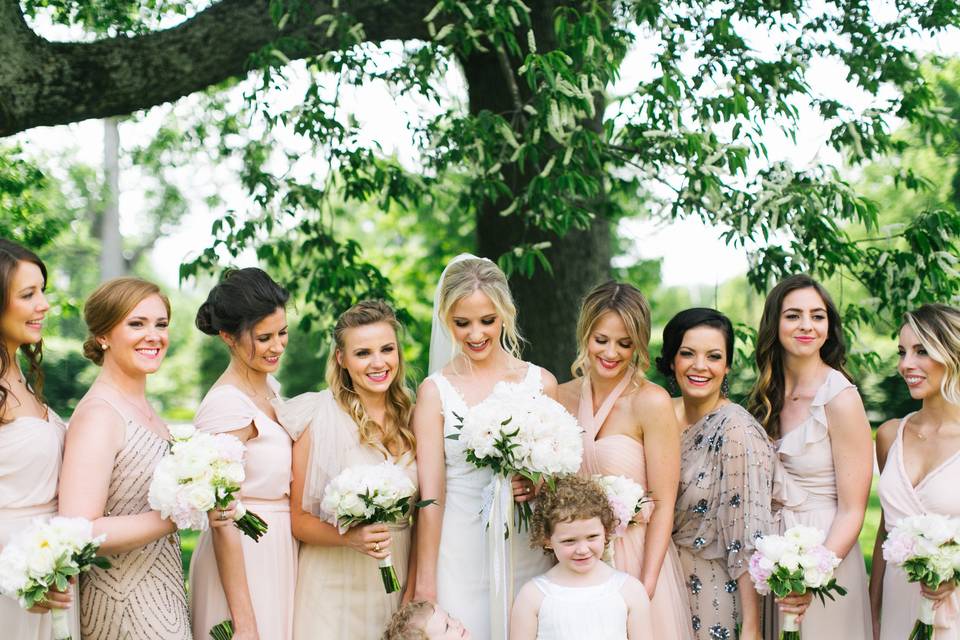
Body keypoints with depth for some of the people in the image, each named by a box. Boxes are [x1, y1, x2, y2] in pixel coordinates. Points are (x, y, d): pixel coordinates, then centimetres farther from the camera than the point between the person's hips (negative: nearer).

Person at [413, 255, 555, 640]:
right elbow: (430, 496, -6)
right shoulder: (435, 391, -4)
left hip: (527, 554, 2)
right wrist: (425, 585, -9)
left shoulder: (541, 383, 3)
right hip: (460, 558, -2)